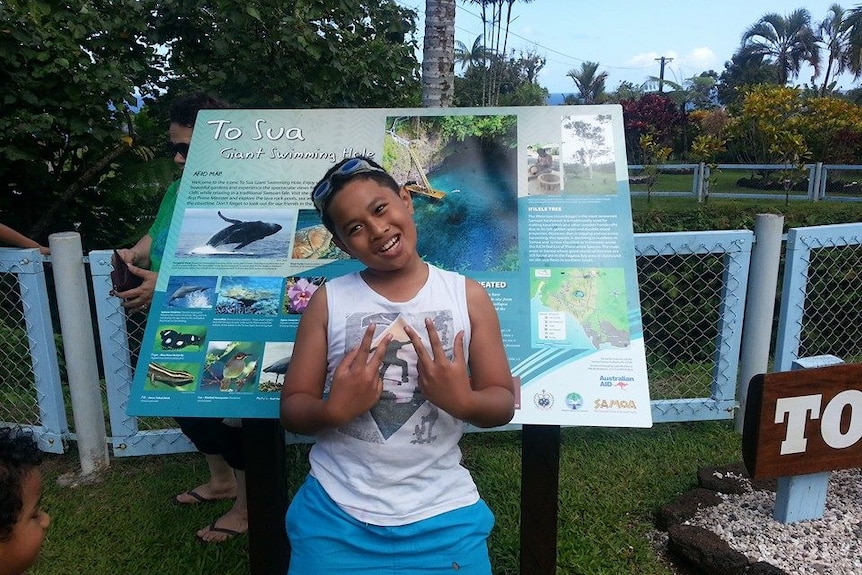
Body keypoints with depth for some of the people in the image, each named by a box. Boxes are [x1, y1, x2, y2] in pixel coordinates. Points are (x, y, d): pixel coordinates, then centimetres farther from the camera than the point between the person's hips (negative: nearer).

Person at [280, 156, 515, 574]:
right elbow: (291, 409, 0)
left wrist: (464, 401, -21)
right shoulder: (328, 300, -2)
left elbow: (503, 404, 0)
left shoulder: (468, 295, -2)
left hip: (442, 511, 0)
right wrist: (334, 410, -20)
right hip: (336, 510, 0)